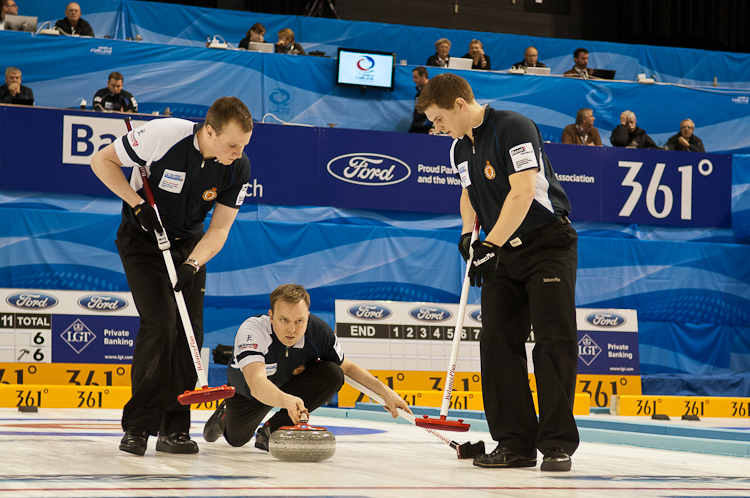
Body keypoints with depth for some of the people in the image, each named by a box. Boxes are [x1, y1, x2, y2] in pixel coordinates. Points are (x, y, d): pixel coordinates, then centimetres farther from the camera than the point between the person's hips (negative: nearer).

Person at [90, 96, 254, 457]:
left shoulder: (238, 168, -16)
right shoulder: (163, 135, -29)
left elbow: (219, 229, -11)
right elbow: (102, 161, -16)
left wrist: (192, 265, -28)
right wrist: (138, 204, -24)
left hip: (189, 244, 4)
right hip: (142, 239, -4)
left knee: (190, 331, -3)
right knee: (160, 324, -17)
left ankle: (174, 429, 6)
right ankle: (137, 426, -8)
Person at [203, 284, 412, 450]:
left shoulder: (318, 331, -30)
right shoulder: (252, 330, -43)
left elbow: (347, 367, -9)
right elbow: (256, 383, -58)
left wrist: (384, 391, -18)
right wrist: (286, 400, -78)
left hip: (291, 386, 2)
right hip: (248, 389, -2)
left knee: (332, 374, -26)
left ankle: (272, 430, -17)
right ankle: (226, 414, 49)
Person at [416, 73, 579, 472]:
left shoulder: (514, 127, -18)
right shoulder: (459, 148, 9)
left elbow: (523, 192, -26)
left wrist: (490, 245, -27)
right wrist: (468, 231, 6)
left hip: (548, 243, -8)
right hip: (503, 252, 8)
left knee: (554, 340, -10)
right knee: (497, 341, 0)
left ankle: (557, 443, -6)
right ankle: (515, 443, 5)